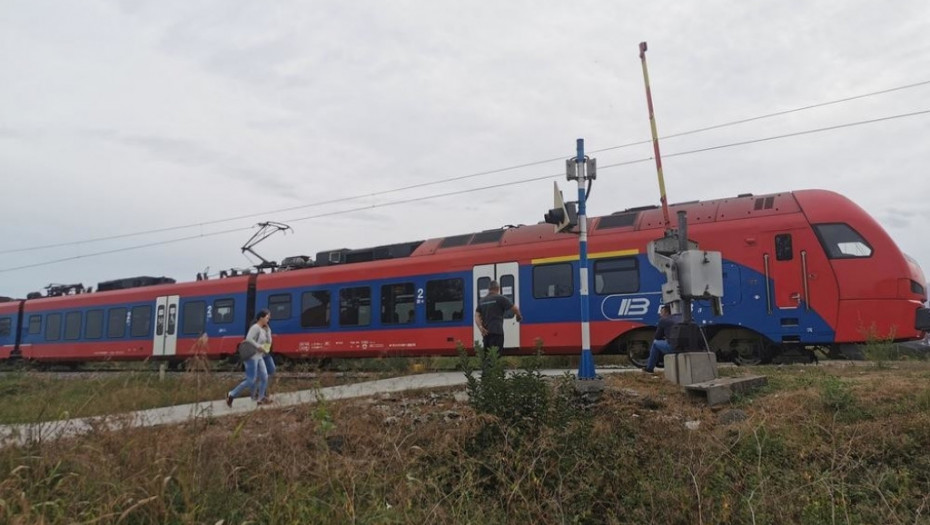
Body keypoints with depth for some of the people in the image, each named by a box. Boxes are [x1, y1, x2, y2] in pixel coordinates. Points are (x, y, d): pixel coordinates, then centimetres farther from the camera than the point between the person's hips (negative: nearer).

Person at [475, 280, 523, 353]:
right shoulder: (500, 298, -3)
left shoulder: (482, 300, 14)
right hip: (497, 331, -6)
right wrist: (519, 316, 18)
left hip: (486, 332, 6)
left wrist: (480, 327, -4)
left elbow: (477, 316, 6)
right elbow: (515, 308, -1)